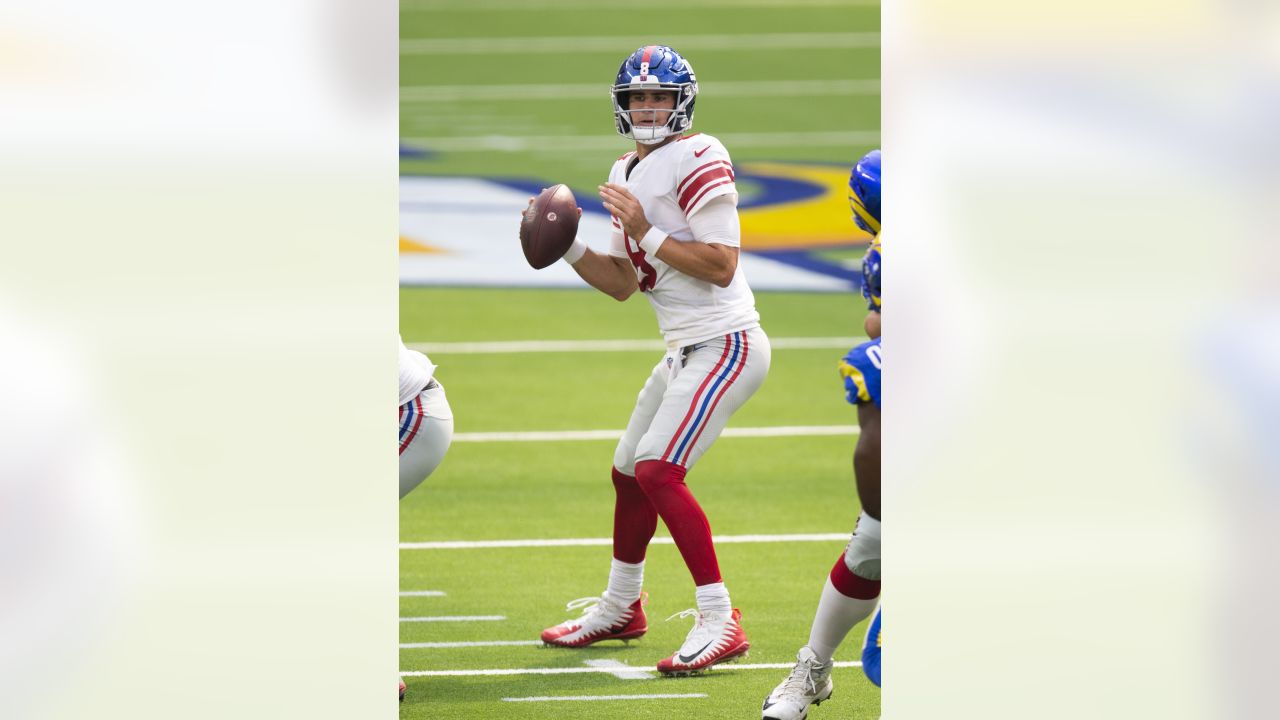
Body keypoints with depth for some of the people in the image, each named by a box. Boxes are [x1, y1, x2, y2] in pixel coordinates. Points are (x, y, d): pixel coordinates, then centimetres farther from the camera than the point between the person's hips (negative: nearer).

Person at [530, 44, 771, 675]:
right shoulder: (628, 173, 15)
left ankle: (720, 623, -22)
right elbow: (623, 283, 17)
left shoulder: (697, 161, -14)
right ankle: (619, 610, 41)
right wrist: (567, 246, 4)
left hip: (725, 344, -10)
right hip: (686, 351, 10)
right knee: (629, 472, 20)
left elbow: (721, 266, -20)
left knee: (658, 469, -22)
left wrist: (647, 233, -21)